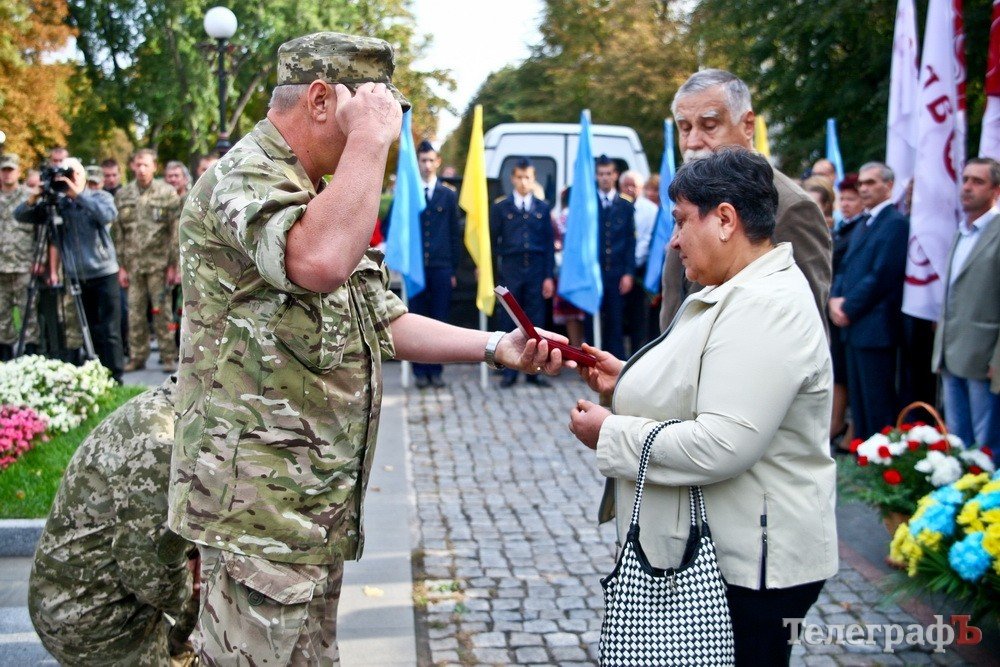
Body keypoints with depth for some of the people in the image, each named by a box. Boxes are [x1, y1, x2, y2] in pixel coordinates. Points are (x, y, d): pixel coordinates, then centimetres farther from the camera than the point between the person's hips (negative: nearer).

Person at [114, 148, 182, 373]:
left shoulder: (167, 193, 0)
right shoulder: (122, 195, 9)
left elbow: (176, 232, -2)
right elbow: (119, 233, 11)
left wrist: (173, 265, -7)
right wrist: (121, 266, 6)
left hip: (159, 263, -3)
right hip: (133, 263, 3)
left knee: (162, 311, -1)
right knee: (135, 312, 6)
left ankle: (169, 356, 7)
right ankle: (137, 356, 15)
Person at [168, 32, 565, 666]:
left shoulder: (312, 192, 20)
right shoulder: (244, 177, -14)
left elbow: (384, 320, 20)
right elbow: (320, 262, -37)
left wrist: (497, 347, 9)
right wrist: (370, 139, -24)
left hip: (320, 506, 10)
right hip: (263, 501, -10)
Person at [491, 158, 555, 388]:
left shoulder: (543, 208, 10)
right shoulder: (500, 207, 6)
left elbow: (549, 243, 8)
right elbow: (492, 241, 5)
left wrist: (549, 276, 2)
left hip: (536, 271, 1)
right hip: (509, 271, -1)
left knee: (535, 322, 3)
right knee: (509, 323, 1)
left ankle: (533, 371, 10)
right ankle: (509, 372, 8)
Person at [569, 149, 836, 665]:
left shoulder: (765, 307, -22)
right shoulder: (737, 293, 12)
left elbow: (722, 445, -29)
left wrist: (610, 435, -18)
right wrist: (627, 380, 9)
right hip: (712, 552, 10)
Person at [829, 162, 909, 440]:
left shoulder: (896, 223, -11)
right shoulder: (862, 226, 20)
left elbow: (882, 276, -17)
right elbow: (845, 267, 18)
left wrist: (848, 308, -12)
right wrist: (835, 298, -1)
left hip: (876, 328, -9)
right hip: (854, 325, 9)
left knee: (878, 404, -4)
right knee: (858, 399, 13)